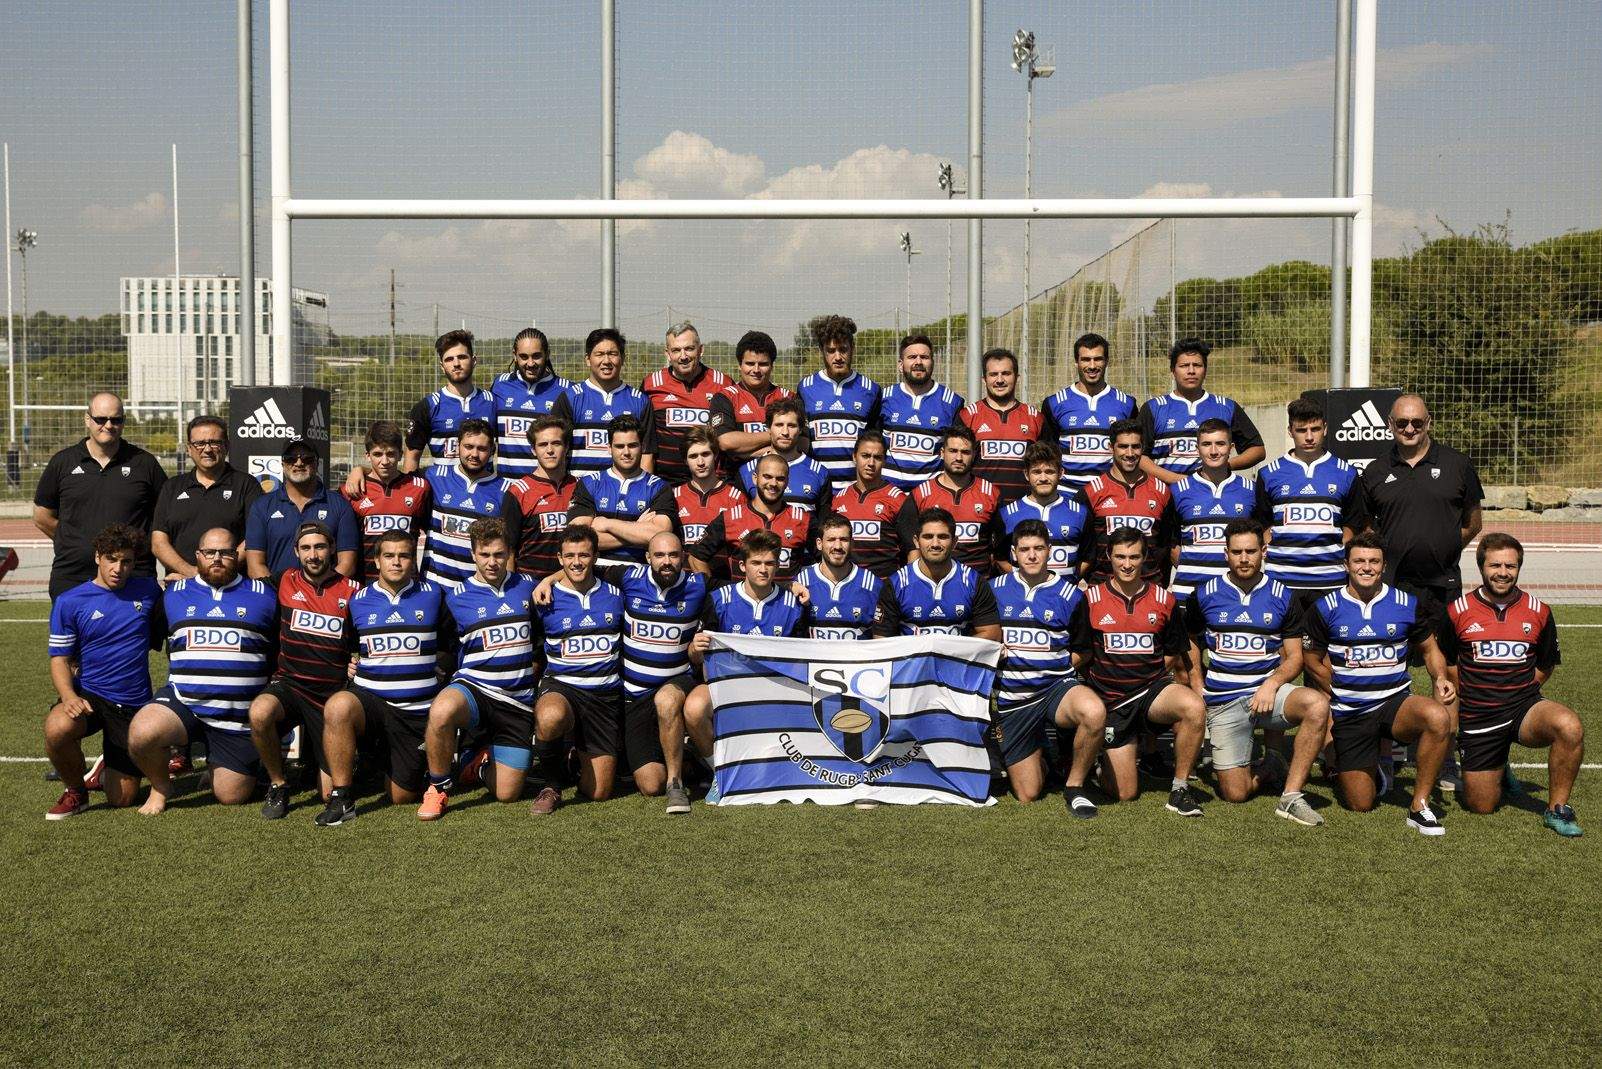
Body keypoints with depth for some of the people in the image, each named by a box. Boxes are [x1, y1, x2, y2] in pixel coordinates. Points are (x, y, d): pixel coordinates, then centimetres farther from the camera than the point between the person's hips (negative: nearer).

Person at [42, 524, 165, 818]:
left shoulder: (149, 591, 3)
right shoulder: (69, 602, -3)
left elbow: (160, 632, 25)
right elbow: (59, 659, -5)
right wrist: (69, 696, -22)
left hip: (134, 705, 1)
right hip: (88, 695, -1)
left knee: (120, 800, 1)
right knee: (57, 729, -37)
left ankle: (108, 769, 40)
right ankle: (75, 791, -5)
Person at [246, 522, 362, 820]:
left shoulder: (351, 590, 1)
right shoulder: (287, 582, 4)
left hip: (333, 693, 0)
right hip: (289, 684, 1)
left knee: (332, 792, -2)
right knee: (259, 712, -37)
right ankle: (278, 783, -12)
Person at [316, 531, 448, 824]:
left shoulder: (433, 595, 3)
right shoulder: (358, 601, 5)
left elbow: (448, 644, 12)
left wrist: (439, 668, 0)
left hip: (417, 711, 0)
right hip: (369, 698, 0)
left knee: (402, 797, 4)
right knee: (338, 706, -38)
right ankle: (342, 799, -26)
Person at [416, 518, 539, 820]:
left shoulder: (527, 586, 7)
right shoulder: (456, 596, 0)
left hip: (518, 701, 2)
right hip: (473, 688, -2)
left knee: (506, 794, -3)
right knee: (441, 711, -40)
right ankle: (439, 787, -14)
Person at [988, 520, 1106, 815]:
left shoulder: (1070, 594, 2)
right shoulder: (994, 589, 5)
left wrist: (1053, 666, 0)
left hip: (1056, 687, -1)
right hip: (1010, 698, 1)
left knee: (1094, 712, -38)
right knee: (1027, 795, 1)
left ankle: (1074, 786, -14)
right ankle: (1040, 755, 38)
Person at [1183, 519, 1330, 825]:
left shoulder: (1283, 597, 4)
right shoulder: (1205, 595, 4)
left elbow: (1295, 657, 6)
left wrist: (1272, 684, -13)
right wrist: (1199, 694, 3)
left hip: (1267, 691, 0)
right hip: (1222, 702, 0)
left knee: (1318, 705, -34)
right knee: (1234, 794, -8)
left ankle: (1291, 796, -24)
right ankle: (1270, 770, 28)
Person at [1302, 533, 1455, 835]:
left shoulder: (1408, 605, 2)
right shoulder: (1326, 608, -2)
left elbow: (1430, 650, 13)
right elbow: (1314, 662, 7)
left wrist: (1442, 679, -7)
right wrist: (1342, 697, 6)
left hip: (1396, 702, 1)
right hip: (1349, 714, 0)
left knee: (1437, 717, -36)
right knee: (1360, 805, -1)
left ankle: (1420, 805, -21)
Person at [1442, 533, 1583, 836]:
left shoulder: (1539, 611, 2)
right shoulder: (1458, 611, -2)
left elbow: (1546, 665, 15)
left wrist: (1520, 692, 8)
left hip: (1524, 707, 0)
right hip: (1476, 719, 0)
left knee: (1569, 726, -34)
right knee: (1481, 806, 3)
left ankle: (1557, 808, -13)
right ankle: (1497, 769, 40)